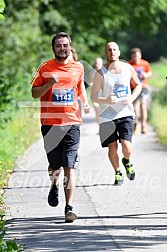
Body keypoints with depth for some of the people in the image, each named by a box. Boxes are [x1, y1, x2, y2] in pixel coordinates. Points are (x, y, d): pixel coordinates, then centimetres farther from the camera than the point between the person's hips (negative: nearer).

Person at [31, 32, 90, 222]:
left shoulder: (78, 68, 8)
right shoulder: (45, 68, 2)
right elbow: (35, 93, 3)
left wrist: (85, 102, 10)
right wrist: (49, 84, -14)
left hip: (72, 123, 0)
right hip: (50, 123, 0)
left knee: (69, 167, -9)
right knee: (54, 165, 8)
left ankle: (69, 207, -11)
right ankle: (54, 186, 43)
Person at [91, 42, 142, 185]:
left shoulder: (128, 68, 1)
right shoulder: (101, 73, -6)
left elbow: (138, 85, 17)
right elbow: (93, 96, -3)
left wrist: (132, 98, -2)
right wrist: (106, 100, -22)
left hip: (126, 113, 1)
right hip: (107, 115, -1)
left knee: (126, 145, -13)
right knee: (112, 147, -1)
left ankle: (127, 162, 21)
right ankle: (118, 173, 23)